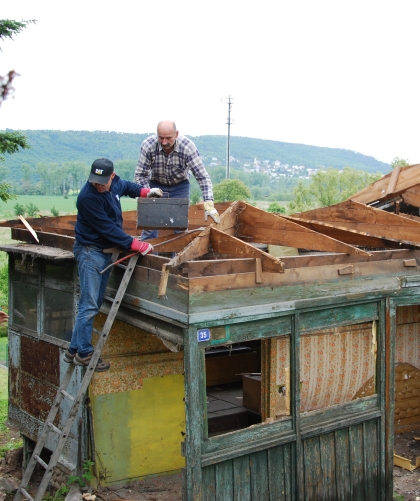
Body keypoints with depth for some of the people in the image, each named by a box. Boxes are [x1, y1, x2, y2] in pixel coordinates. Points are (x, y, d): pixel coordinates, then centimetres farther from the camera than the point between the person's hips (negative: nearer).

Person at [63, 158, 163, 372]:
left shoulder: (114, 184, 2)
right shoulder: (88, 197, -23)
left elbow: (126, 186, 29)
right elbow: (108, 228, -24)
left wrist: (146, 191, 17)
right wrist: (136, 245, -24)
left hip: (106, 251, 9)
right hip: (90, 252, -9)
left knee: (94, 304, 11)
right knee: (89, 305, -8)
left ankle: (74, 350, 18)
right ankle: (84, 353, 2)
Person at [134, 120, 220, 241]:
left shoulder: (187, 146, -29)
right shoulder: (147, 145, -27)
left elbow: (202, 176, -27)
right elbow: (140, 175, -17)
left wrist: (209, 204, -36)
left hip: (180, 186, 0)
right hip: (156, 185, 0)